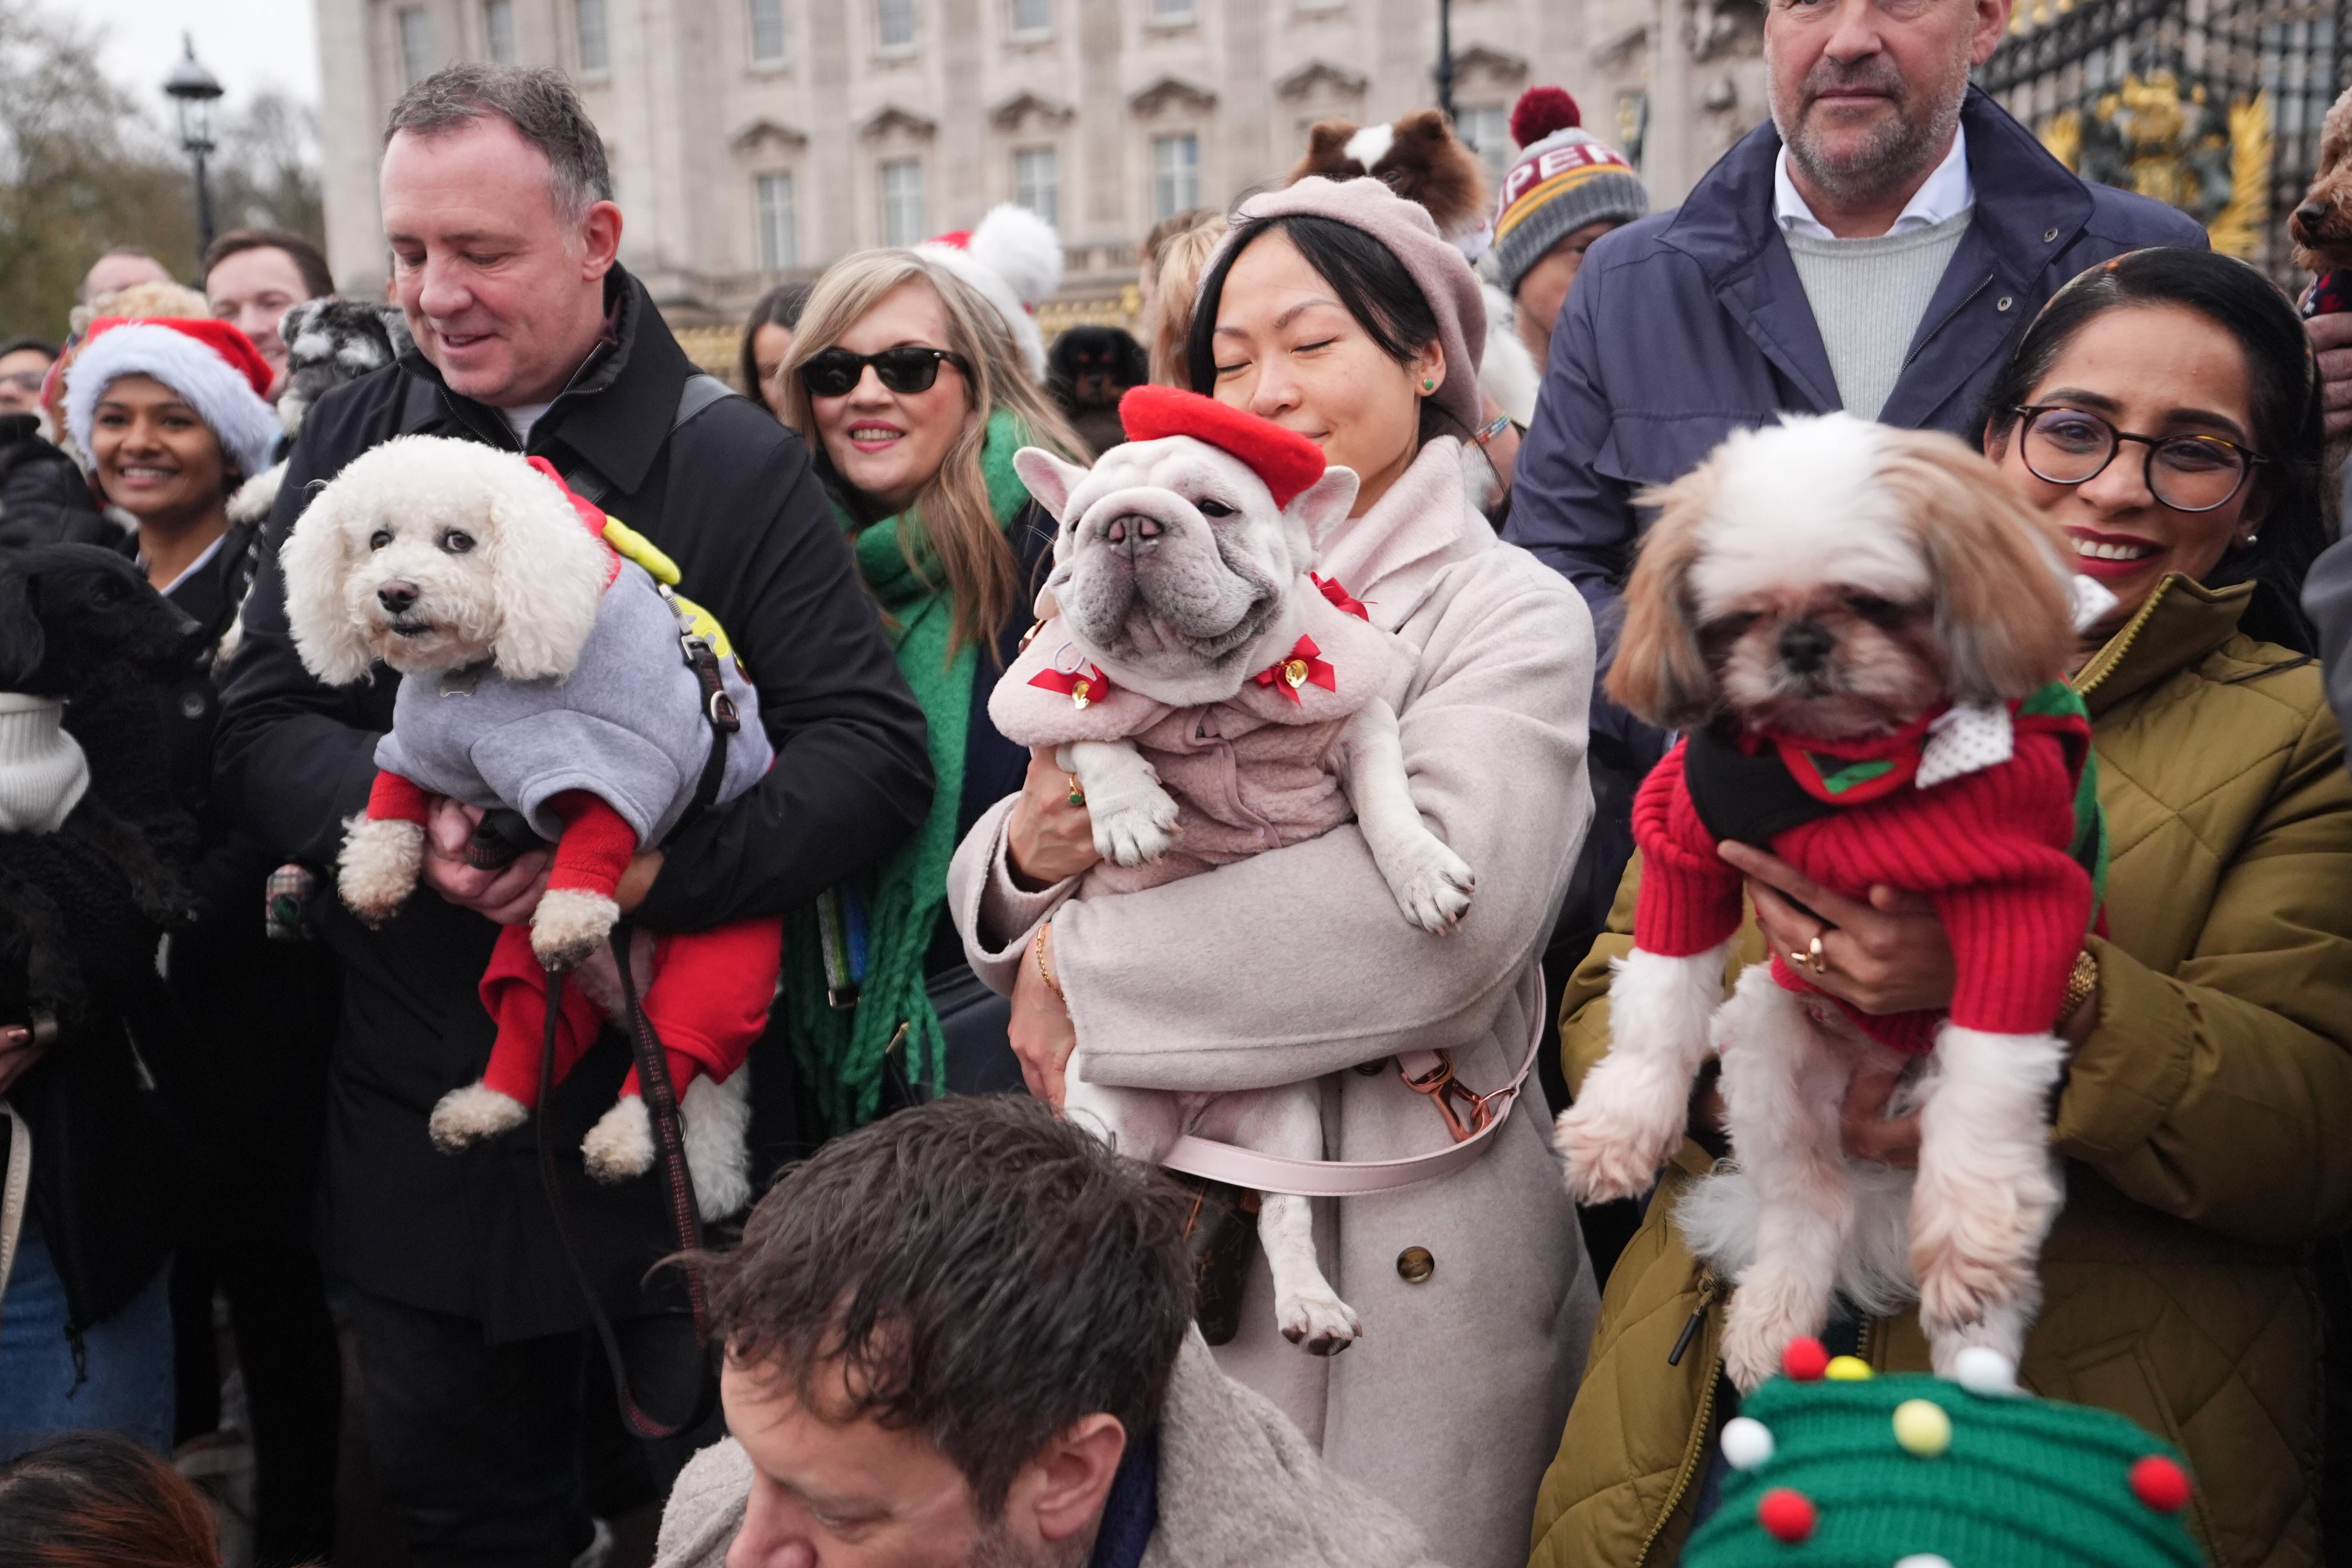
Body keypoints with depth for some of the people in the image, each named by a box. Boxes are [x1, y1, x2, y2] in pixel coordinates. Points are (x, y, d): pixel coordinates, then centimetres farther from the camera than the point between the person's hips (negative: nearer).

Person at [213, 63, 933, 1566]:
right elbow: (262, 723, 0)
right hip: (413, 1116, 4)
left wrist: (665, 866, -28)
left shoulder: (738, 466, -8)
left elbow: (874, 749, -14)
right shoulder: (353, 443, 3)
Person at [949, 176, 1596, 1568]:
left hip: (1401, 1247, -4)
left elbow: (1450, 912, -26)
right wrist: (1026, 856, -16)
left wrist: (1090, 957, -18)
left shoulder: (1512, 614, -8)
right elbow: (1006, 913, 7)